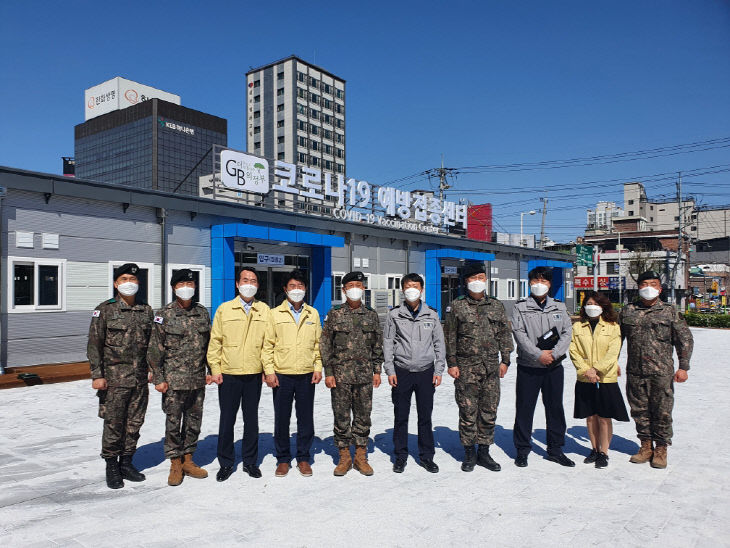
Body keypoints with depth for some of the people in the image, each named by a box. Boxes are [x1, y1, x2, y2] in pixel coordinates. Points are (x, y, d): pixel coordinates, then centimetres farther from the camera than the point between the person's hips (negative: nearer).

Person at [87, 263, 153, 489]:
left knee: (135, 423, 10)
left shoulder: (146, 310, 8)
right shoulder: (104, 309, -3)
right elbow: (94, 345, -5)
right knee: (114, 424, 1)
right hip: (114, 378, -4)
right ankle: (111, 467, 17)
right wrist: (97, 375, -10)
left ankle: (126, 463, 25)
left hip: (140, 378, 4)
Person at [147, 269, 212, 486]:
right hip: (174, 381, -3)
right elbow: (155, 349, -4)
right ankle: (175, 464, 18)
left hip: (198, 380, 4)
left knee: (194, 421, 11)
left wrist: (211, 370, 11)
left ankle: (188, 460, 26)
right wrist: (158, 379, -7)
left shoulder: (203, 313, 7)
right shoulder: (164, 315, -4)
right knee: (173, 423, 4)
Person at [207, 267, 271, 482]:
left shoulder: (264, 310, 5)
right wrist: (215, 368, -3)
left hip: (254, 374, 1)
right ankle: (226, 463, 21)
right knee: (227, 419, 6)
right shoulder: (224, 309, 2)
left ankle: (250, 461, 24)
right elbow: (215, 341, 2)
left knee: (251, 418, 10)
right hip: (229, 374, -1)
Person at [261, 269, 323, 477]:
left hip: (307, 375, 1)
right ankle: (283, 459, 20)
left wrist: (318, 368, 3)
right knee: (281, 418, 6)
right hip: (281, 375, -1)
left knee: (306, 418, 7)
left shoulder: (313, 314, 9)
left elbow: (318, 343, 11)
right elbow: (267, 345, 2)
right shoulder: (275, 314, 3)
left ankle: (303, 458, 21)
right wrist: (269, 371, -5)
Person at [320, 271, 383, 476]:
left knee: (363, 415, 7)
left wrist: (377, 370, 7)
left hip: (365, 374, 2)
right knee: (341, 416, 4)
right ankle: (344, 457, 17)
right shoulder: (335, 314, 2)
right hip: (340, 374, -1)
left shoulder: (371, 314, 8)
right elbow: (325, 345, 1)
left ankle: (361, 456, 19)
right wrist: (328, 372, -4)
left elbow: (378, 345, 12)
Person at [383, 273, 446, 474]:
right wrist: (390, 370, -3)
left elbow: (439, 344, 9)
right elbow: (388, 343, 3)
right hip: (402, 372, -1)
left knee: (425, 416, 7)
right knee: (401, 416, 6)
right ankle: (400, 456, 19)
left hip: (426, 371, 1)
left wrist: (438, 370, 3)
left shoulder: (431, 314, 6)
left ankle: (426, 456, 21)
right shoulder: (394, 314, 2)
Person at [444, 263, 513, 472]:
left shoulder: (497, 306, 11)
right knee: (468, 412, 1)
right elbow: (449, 337, 2)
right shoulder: (456, 307, 2)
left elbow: (505, 335, 13)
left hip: (491, 367, 3)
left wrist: (505, 360, 7)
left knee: (489, 411, 7)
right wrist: (452, 363, -4)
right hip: (466, 368, -3)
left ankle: (484, 452, 21)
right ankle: (469, 453, 15)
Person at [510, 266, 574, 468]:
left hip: (554, 366, 3)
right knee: (525, 408, 2)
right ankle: (522, 450, 14)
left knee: (555, 407, 10)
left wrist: (554, 353, -11)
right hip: (528, 366, -3)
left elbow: (567, 332, 3)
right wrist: (539, 355, -16)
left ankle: (555, 449, 24)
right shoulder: (520, 307, 0)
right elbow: (520, 334, -9)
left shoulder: (559, 307, 11)